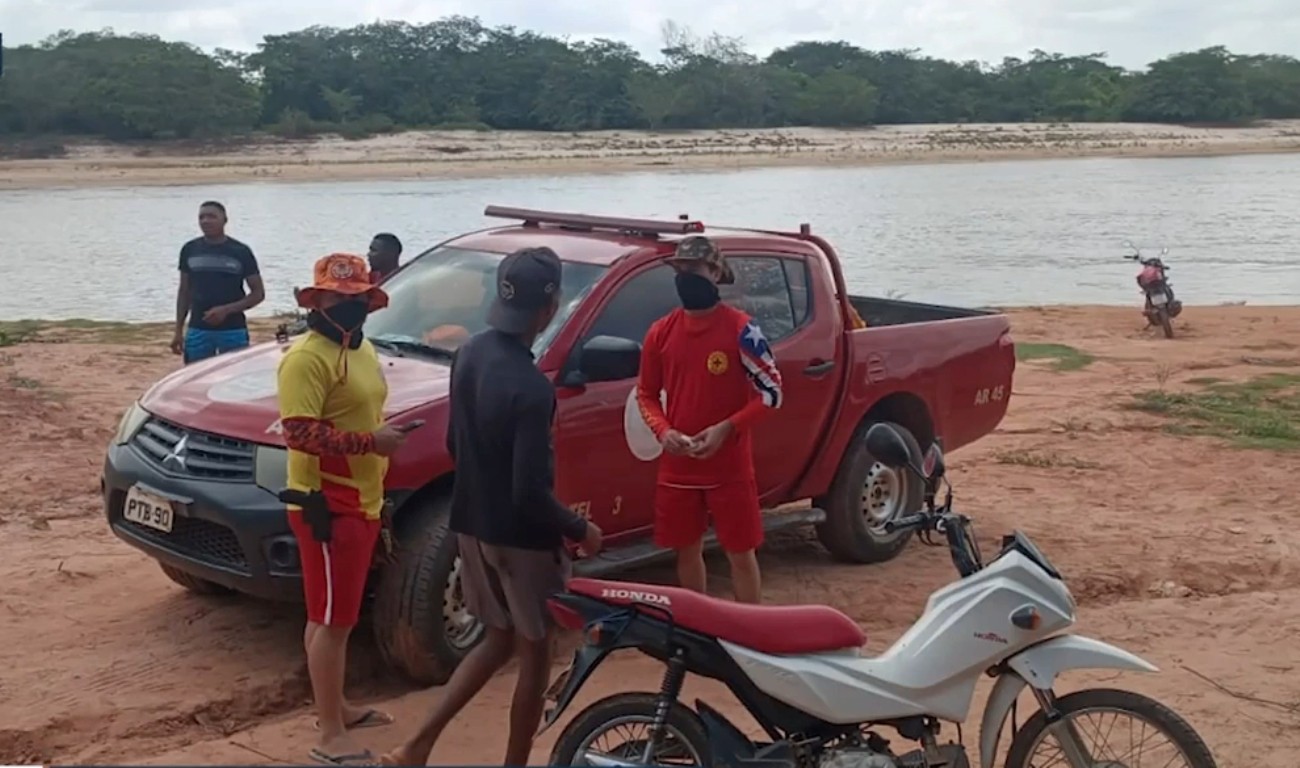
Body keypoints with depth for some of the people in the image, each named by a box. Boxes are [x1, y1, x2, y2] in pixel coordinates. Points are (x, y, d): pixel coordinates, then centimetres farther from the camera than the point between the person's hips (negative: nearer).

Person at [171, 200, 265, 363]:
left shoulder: (241, 252, 0)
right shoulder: (190, 250, 7)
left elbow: (258, 293, 1)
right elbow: (184, 291, 13)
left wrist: (227, 310, -13)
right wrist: (178, 330, 9)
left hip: (233, 331, -2)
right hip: (197, 331, 2)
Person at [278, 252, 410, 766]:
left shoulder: (361, 348, 14)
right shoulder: (308, 357, -17)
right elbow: (300, 434, -25)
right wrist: (371, 442, -25)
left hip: (360, 501, 9)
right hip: (327, 505, -9)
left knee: (336, 616, 20)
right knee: (332, 620, -4)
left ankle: (336, 707, 33)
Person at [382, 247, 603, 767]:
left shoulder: (470, 354, 0)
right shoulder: (530, 388, -26)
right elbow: (530, 493, -25)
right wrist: (580, 529, -10)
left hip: (472, 524, 8)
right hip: (521, 536, -8)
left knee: (498, 639, 22)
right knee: (534, 655, 11)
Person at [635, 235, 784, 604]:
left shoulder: (741, 329, -10)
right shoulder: (661, 332, 3)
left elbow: (772, 392, -8)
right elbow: (645, 394, 11)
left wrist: (726, 428, -18)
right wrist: (663, 430, -8)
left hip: (730, 468, -4)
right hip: (677, 467, 4)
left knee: (740, 552, 4)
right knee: (686, 550, 15)